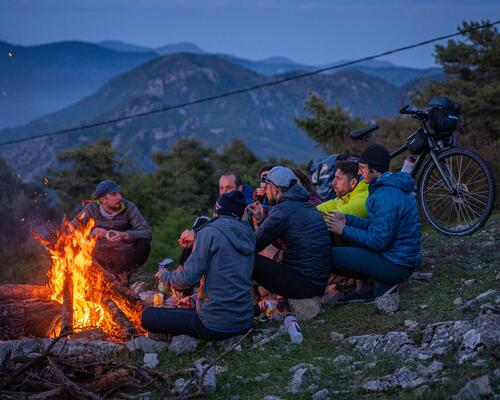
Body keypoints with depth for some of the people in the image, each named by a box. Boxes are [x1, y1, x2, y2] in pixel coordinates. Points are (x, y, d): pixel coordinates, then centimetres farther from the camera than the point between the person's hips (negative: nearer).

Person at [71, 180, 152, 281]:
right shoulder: (91, 209, -9)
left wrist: (125, 235, -37)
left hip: (124, 257, 0)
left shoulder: (129, 208, -11)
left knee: (144, 244, -28)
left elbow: (147, 233, -19)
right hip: (100, 256, 1)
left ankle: (123, 275, -5)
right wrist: (91, 232, -33)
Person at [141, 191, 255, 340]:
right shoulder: (248, 235, 10)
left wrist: (163, 275, 4)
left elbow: (187, 278, -17)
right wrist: (195, 298, 24)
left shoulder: (209, 233, -12)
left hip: (215, 326, -8)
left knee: (147, 316, 0)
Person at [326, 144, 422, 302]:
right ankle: (383, 282, 10)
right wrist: (346, 219, 4)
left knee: (331, 256, -13)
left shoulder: (387, 197, -24)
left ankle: (383, 283, -4)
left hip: (396, 265, -10)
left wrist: (344, 230, -12)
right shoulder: (392, 187, 9)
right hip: (404, 258, 10)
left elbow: (379, 241, -22)